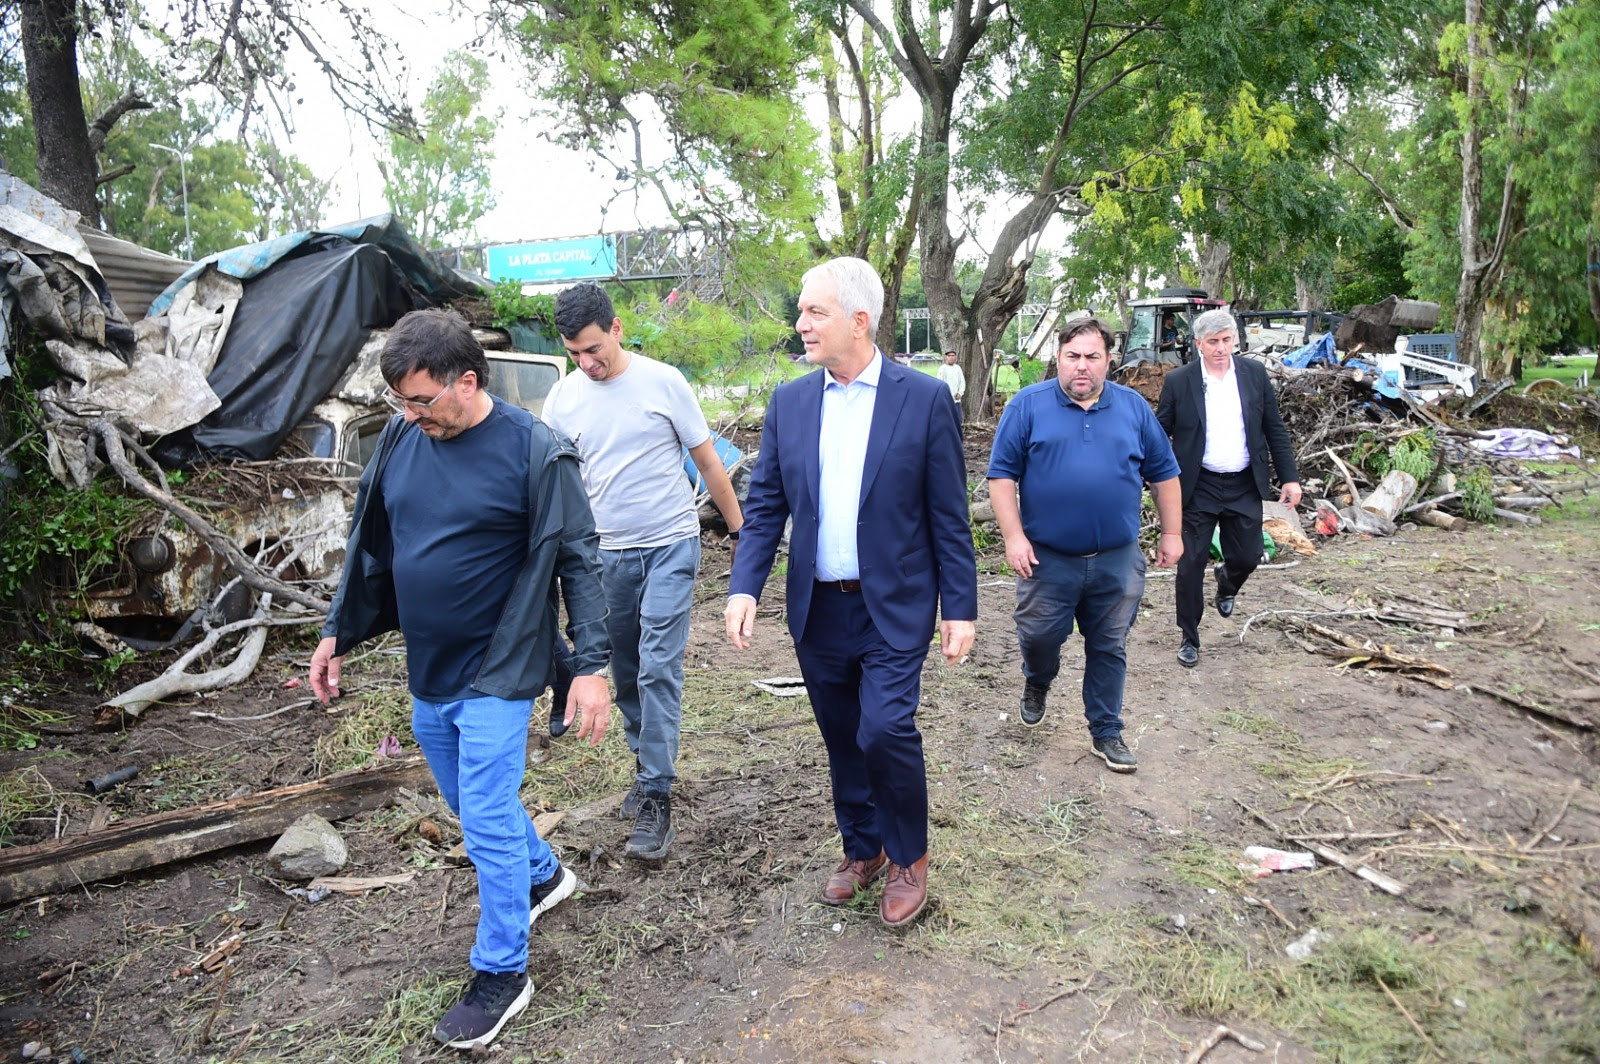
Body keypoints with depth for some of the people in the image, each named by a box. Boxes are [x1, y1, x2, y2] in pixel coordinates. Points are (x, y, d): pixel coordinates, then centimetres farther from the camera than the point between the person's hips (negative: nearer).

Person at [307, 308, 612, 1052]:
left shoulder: (535, 452, -17)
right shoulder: (400, 440, 0)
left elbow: (577, 562, -14)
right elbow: (370, 545, 11)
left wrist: (590, 664, -17)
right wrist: (339, 631, 13)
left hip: (497, 672, -6)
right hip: (428, 669, 7)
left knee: (487, 823, -1)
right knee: (471, 802, 21)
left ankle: (501, 974, 19)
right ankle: (544, 875, 47)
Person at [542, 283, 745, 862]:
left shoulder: (663, 381, -7)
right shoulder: (563, 397, 2)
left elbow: (709, 463, 0)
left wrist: (741, 531, 2)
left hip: (670, 544, -4)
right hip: (607, 553, 4)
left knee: (658, 668, -10)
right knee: (626, 672, 12)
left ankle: (656, 798, -3)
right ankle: (648, 763, 32)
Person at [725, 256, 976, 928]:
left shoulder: (924, 398, -7)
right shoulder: (789, 402, 3)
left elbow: (948, 515, -5)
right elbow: (765, 505, 4)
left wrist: (960, 608, -6)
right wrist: (745, 587, -8)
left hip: (893, 607, -4)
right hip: (818, 609, 4)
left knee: (886, 729, -12)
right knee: (843, 740, 15)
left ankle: (908, 858, 15)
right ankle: (862, 849, 38)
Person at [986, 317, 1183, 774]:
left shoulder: (1134, 407, 5)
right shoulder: (1028, 405, -3)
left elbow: (1163, 474, 11)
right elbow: (1002, 474, -5)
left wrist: (1171, 533, 9)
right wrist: (1014, 537, -12)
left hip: (1117, 561, 2)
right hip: (1047, 558, -2)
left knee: (1109, 649, 10)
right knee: (1038, 636, 5)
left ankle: (1106, 733, 25)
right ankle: (1037, 683, 39)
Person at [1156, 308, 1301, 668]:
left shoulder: (1255, 374, 1)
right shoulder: (1178, 381, -6)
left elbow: (1274, 428, 6)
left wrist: (1289, 477, 3)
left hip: (1244, 486, 2)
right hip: (1199, 487, -2)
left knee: (1247, 557, 8)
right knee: (1191, 564, 2)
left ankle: (1226, 581, 46)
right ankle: (1189, 638, 18)